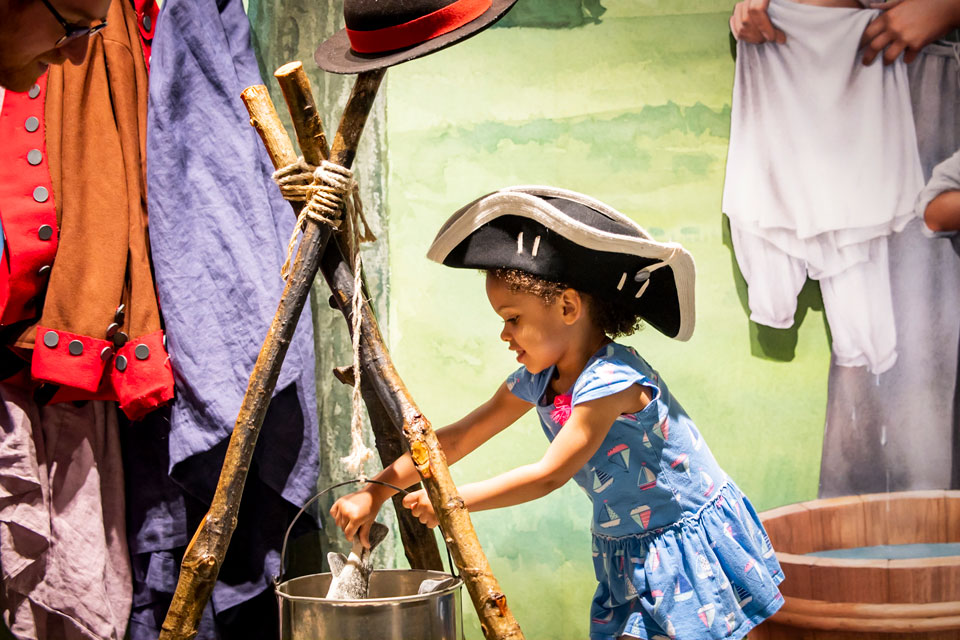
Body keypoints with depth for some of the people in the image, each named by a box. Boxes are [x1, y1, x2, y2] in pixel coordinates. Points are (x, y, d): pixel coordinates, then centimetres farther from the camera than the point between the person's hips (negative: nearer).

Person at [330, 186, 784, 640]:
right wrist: (376, 491, -3)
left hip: (691, 539, -8)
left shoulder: (611, 380, -27)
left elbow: (549, 475, -26)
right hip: (627, 551, 8)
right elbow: (459, 438, 2)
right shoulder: (538, 380, 0)